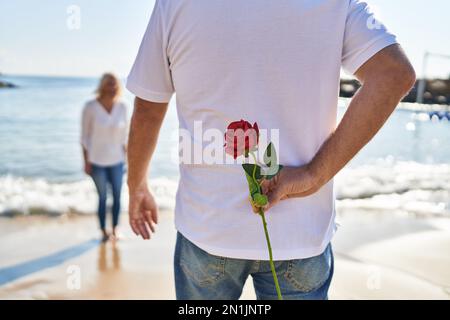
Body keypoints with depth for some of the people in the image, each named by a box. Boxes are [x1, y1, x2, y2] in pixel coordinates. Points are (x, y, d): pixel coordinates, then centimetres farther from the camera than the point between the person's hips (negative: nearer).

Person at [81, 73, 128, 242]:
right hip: (97, 161, -3)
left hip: (116, 160, 3)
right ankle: (104, 231, 21)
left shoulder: (122, 107, -1)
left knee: (117, 196, 6)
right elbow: (84, 136, -6)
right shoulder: (90, 107, -11)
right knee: (102, 197, 5)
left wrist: (126, 157, 8)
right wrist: (86, 161, -6)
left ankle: (115, 229, 23)